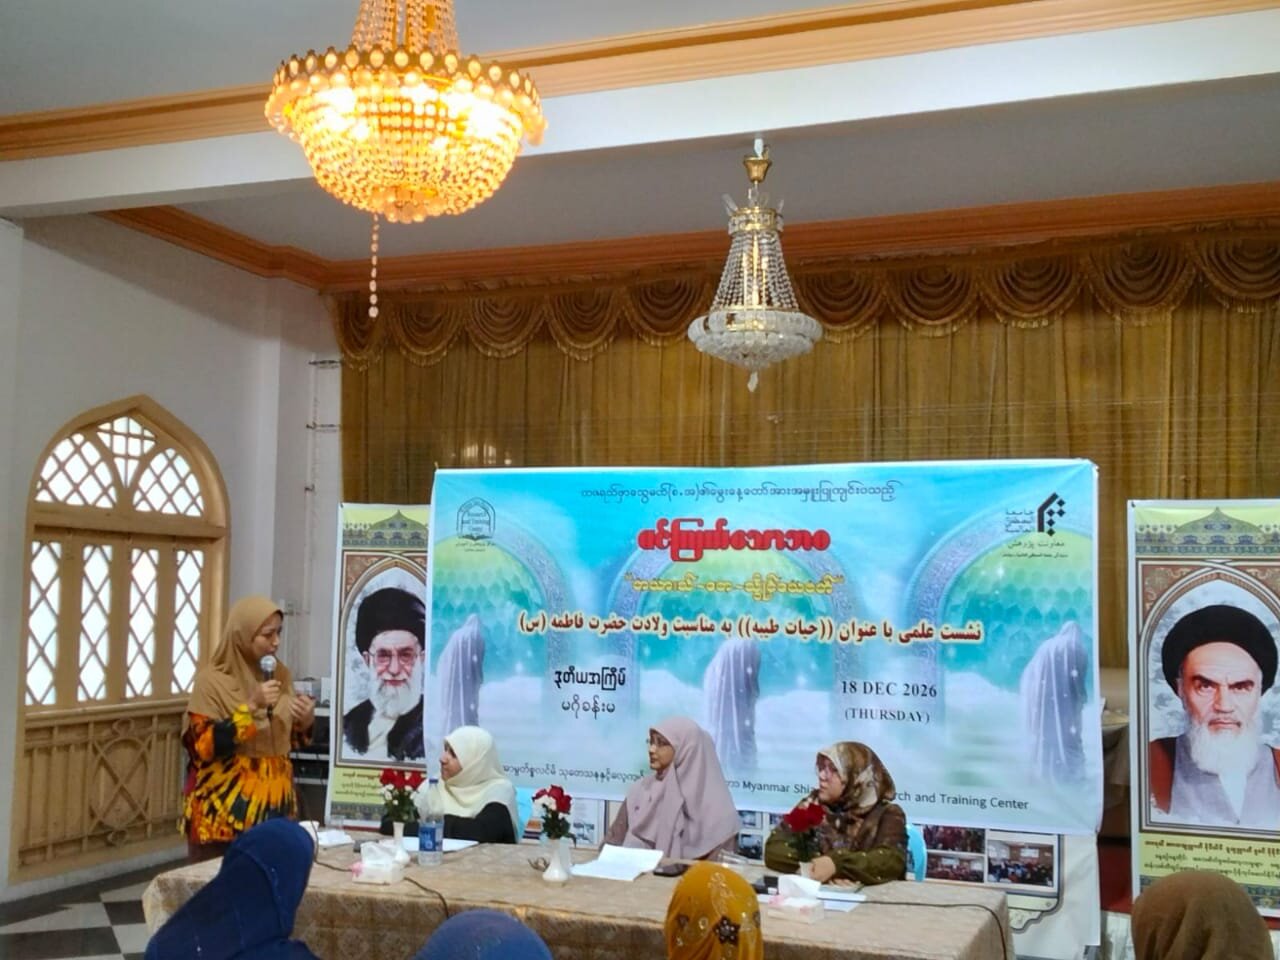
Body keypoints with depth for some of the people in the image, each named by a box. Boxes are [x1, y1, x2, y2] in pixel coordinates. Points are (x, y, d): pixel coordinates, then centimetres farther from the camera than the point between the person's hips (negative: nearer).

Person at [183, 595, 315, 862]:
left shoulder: (279, 674, 7)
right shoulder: (212, 679, -10)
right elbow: (202, 747, -17)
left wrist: (306, 721, -5)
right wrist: (251, 707, -23)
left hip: (275, 804, 5)